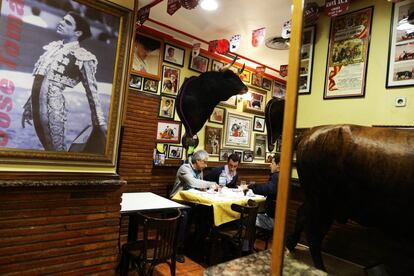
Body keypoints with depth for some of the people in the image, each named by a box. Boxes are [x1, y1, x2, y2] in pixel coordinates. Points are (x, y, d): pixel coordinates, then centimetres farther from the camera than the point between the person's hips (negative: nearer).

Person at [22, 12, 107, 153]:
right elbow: (38, 80, 18)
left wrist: (100, 123, -9)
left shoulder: (82, 57, -6)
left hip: (53, 105, -6)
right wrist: (28, 106, 21)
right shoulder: (52, 46, 13)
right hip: (37, 104, 7)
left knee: (57, 150, 2)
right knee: (48, 148, 16)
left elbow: (92, 91, -7)